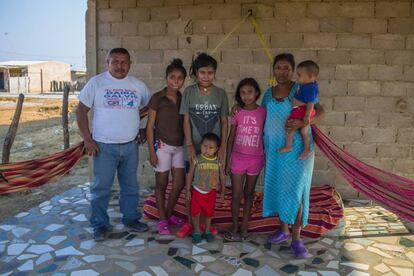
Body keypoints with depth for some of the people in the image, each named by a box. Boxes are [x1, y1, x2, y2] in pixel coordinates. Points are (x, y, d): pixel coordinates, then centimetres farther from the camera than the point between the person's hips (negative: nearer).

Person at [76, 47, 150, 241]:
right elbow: (81, 110, -4)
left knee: (131, 186, 14)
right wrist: (87, 139, -10)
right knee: (101, 188, 4)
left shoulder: (138, 85, 5)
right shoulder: (96, 83, -5)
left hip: (130, 146, 3)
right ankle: (100, 225, 18)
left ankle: (131, 219, 29)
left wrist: (146, 130, 7)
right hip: (104, 146, -3)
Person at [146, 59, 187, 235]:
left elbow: (186, 125, 9)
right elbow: (150, 126, -7)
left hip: (180, 147, 4)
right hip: (162, 146, -4)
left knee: (179, 184, 9)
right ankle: (162, 220, 23)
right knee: (162, 184, 8)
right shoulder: (157, 98, -8)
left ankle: (169, 213, 32)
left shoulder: (184, 99, 4)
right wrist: (151, 152, -10)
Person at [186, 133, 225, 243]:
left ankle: (207, 231, 37)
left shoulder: (218, 162, -11)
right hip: (197, 191, -1)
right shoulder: (196, 160, -14)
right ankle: (197, 231, 29)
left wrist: (222, 191, 6)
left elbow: (222, 176, 1)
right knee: (195, 213, 8)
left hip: (211, 192, 1)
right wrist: (188, 190, -3)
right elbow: (190, 175, -6)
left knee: (209, 213, 16)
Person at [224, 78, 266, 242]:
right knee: (236, 195, 4)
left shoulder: (263, 112, -6)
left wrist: (267, 158, 3)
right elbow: (231, 137, 1)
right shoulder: (237, 112, -4)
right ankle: (234, 226, 23)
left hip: (255, 159, 0)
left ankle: (244, 226, 26)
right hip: (238, 158, 0)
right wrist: (228, 160, 0)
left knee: (249, 193, 13)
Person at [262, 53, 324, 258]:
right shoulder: (269, 93, 9)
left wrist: (301, 123, -27)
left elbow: (320, 113, -12)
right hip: (274, 148, 5)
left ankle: (296, 239, 5)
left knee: (295, 191, -6)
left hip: (297, 148, -4)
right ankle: (284, 230, 26)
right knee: (277, 188, 9)